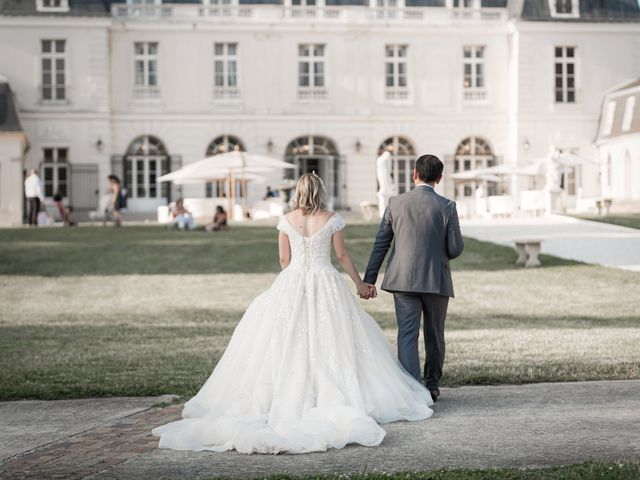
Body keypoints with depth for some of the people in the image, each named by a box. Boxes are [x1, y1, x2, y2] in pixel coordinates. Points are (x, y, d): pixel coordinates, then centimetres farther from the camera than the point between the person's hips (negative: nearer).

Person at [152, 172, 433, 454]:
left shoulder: (287, 221, 0)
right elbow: (342, 255, 1)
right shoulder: (332, 220, -3)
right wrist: (360, 283, 14)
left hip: (292, 284, 1)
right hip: (326, 285, -1)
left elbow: (284, 259, 5)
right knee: (328, 339, 4)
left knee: (286, 342, 7)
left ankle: (288, 396, 4)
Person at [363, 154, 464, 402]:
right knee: (434, 336, 16)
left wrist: (369, 279, 7)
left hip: (403, 280, 0)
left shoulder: (396, 203, -1)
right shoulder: (447, 206, -6)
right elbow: (456, 249, -6)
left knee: (407, 336, -1)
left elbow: (380, 244, 2)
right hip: (437, 281, 0)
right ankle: (432, 386, 29)